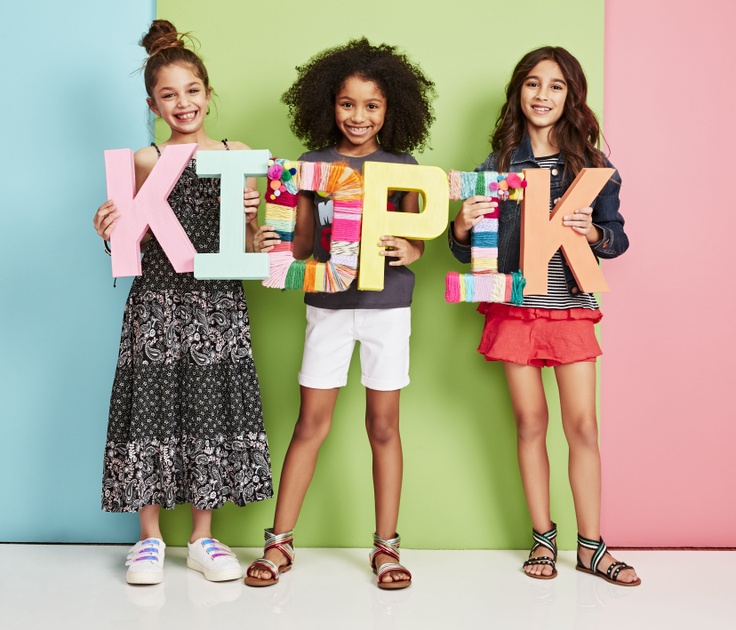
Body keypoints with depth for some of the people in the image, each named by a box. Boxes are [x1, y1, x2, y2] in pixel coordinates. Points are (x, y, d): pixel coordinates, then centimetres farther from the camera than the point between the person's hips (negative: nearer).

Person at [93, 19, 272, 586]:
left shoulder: (238, 156, 7)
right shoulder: (146, 161, 4)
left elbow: (248, 246, 8)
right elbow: (135, 242, 4)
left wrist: (252, 216, -13)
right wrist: (109, 231, -16)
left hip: (218, 302, 1)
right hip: (158, 301, -1)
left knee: (213, 408, 5)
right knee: (154, 406, 1)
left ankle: (203, 537, 19)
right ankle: (150, 537, 18)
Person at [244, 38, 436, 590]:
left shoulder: (403, 166, 2)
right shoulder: (312, 163, 4)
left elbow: (417, 237, 3)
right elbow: (304, 240, 6)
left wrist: (410, 252, -20)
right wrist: (272, 245, -14)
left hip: (387, 303, 0)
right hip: (328, 303, 1)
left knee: (384, 424, 6)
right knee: (312, 423, 3)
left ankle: (386, 545, 16)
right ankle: (280, 542, 12)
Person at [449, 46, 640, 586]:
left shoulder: (592, 164, 3)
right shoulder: (497, 164, 5)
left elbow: (618, 238, 6)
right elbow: (468, 252, 6)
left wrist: (592, 231, -15)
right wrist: (462, 227, -16)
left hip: (571, 305, 0)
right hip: (514, 306, 1)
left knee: (583, 425, -1)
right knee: (530, 422, 5)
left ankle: (591, 546, 11)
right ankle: (543, 539, 17)